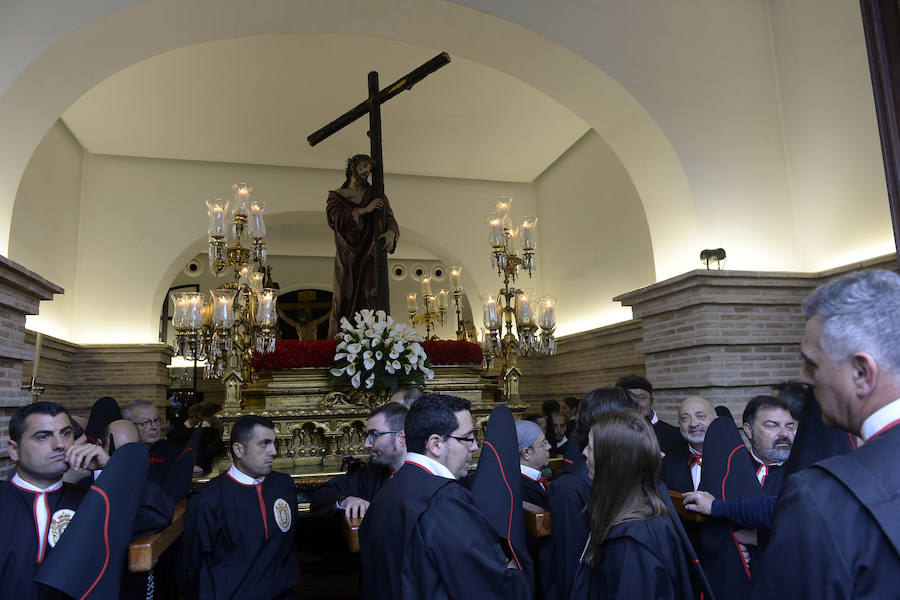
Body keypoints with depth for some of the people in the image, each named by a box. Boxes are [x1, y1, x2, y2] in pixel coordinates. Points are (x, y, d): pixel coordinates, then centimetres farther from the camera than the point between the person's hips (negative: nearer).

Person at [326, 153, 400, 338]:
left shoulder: (376, 195, 15)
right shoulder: (336, 195, 13)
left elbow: (389, 217, 1)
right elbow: (335, 217, -8)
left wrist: (391, 232, -22)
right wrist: (364, 210, -16)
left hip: (370, 255, 1)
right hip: (347, 256, 0)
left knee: (368, 297, -11)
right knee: (344, 299, -7)